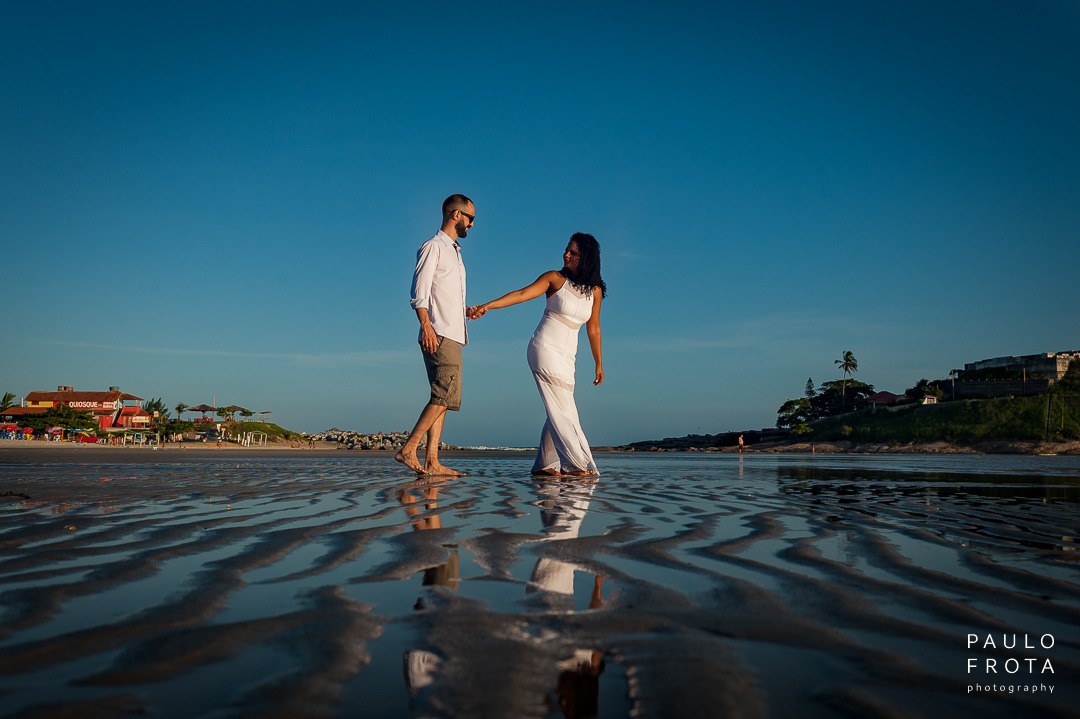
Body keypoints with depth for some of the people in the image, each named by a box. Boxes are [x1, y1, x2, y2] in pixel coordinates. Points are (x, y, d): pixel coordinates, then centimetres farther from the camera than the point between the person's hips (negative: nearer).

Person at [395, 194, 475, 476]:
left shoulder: (454, 252, 27)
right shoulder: (433, 247, -2)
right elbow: (419, 292, -12)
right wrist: (426, 324, -24)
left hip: (453, 336, 9)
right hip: (439, 335, -9)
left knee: (443, 399, 3)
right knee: (445, 395, -18)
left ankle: (431, 461, 1)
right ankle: (408, 450, -15)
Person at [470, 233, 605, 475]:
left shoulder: (595, 291, 9)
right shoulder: (555, 278, -3)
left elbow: (593, 330, 16)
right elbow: (522, 294, -12)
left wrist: (599, 365, 19)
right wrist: (487, 306, -24)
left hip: (566, 356, 5)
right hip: (545, 348, -5)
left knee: (559, 411, 0)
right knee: (562, 408, -11)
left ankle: (544, 465, 8)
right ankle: (575, 463, -9)